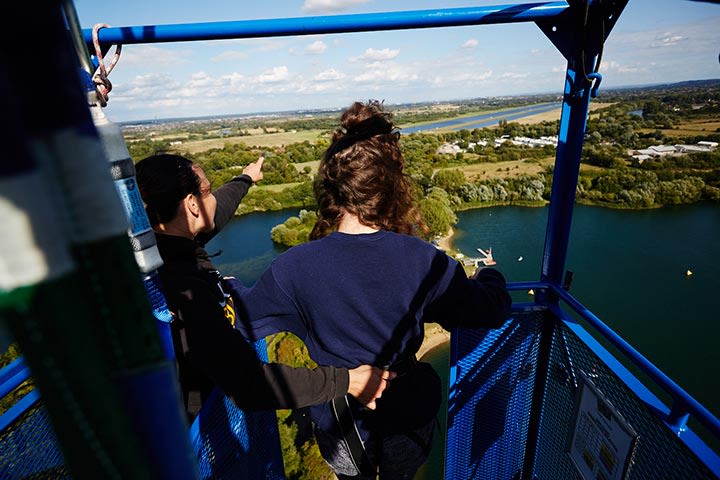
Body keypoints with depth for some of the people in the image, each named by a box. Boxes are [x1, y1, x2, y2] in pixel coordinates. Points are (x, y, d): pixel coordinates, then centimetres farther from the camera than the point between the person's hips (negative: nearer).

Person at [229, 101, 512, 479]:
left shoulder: (295, 267, -26)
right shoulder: (423, 260, -25)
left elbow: (243, 318, -8)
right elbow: (494, 312, -11)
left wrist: (221, 283, 12)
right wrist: (489, 275, 11)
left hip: (339, 423, 0)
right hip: (409, 415, 1)